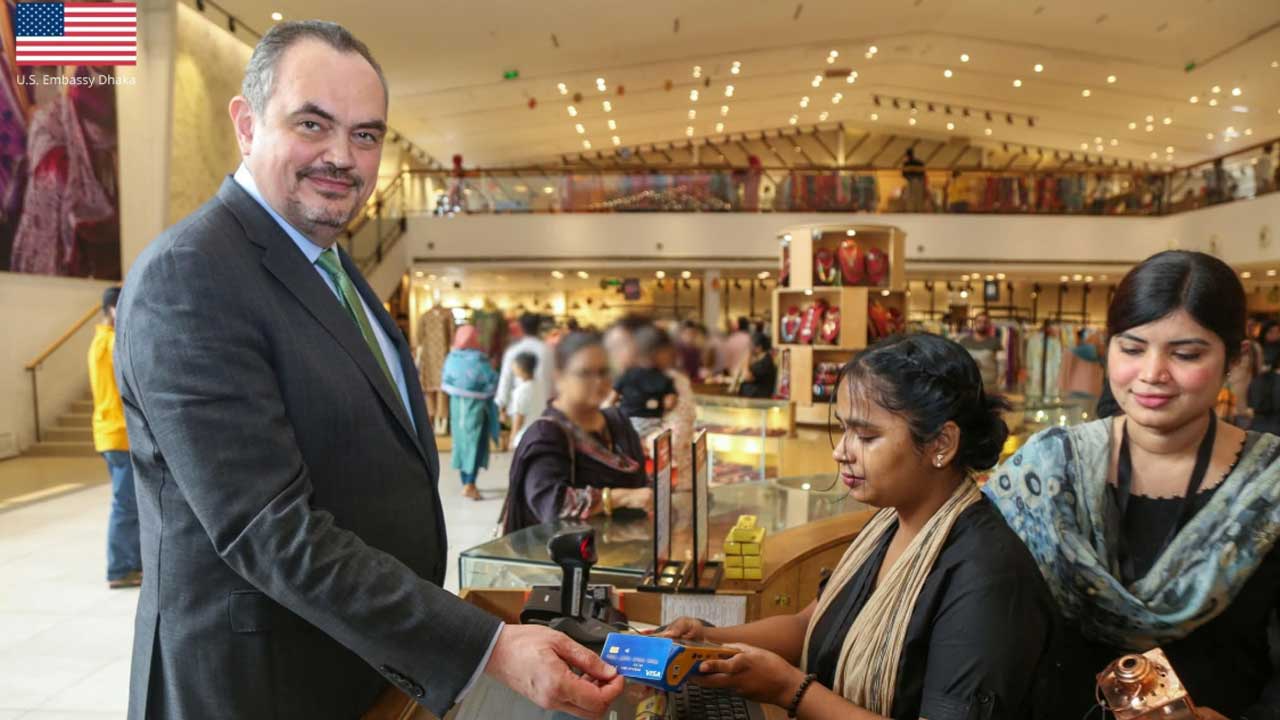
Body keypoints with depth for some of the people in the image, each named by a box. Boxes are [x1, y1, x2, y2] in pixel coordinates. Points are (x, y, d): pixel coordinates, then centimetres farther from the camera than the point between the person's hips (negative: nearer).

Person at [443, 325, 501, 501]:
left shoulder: (452, 358, -3)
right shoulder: (479, 360, -17)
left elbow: (445, 383, 2)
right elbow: (493, 383, -13)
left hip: (456, 405, 5)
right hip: (476, 406, -5)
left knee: (461, 442, 15)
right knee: (476, 444, 0)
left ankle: (466, 483, 23)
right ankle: (470, 485, -10)